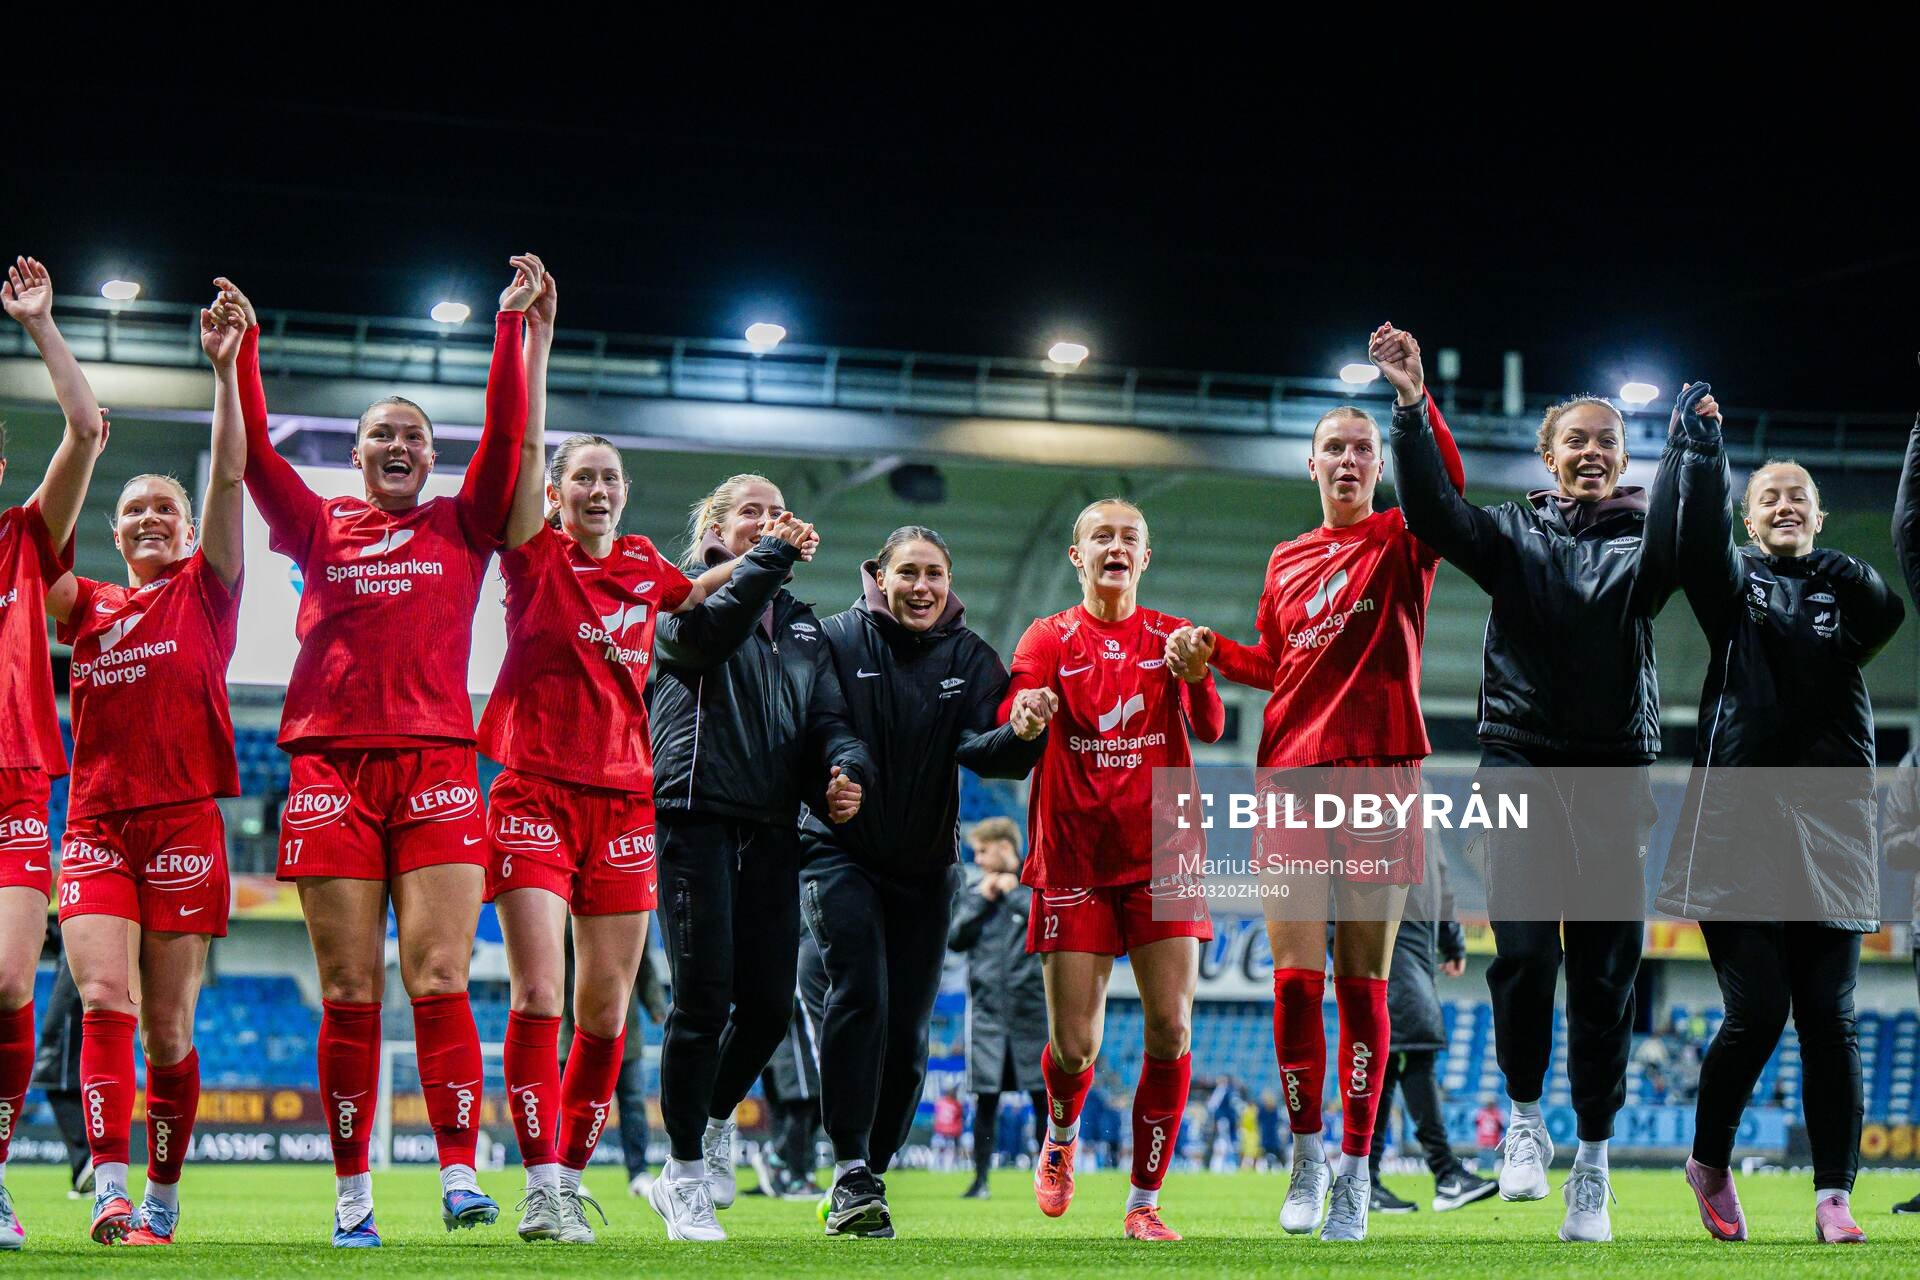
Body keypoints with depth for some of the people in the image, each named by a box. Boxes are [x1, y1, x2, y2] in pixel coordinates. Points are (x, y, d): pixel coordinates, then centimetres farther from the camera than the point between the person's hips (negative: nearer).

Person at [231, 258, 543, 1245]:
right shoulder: (320, 527, 15)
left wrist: (512, 326, 2)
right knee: (349, 995, -1)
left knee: (438, 982, -9)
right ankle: (350, 1194, 2)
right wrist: (241, 347, 2)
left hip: (436, 765, -1)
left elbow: (505, 434, 6)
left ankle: (460, 1177, -12)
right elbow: (252, 450, 8)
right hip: (330, 766, 1)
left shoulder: (463, 526, 14)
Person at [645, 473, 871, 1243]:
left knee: (769, 1003, 2)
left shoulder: (799, 623, 21)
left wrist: (847, 767, -6)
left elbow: (827, 715, 14)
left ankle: (715, 1122, 30)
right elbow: (703, 633, -18)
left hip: (771, 830, 5)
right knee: (704, 999, -9)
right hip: (694, 815, -5)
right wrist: (771, 559, -21)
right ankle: (685, 1178, 3)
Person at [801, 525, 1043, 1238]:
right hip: (839, 852, -4)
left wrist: (1022, 734, -30)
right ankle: (851, 1172, -19)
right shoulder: (837, 640, -5)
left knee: (908, 1031, 4)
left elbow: (984, 751, -10)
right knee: (860, 994, -21)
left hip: (925, 867, 4)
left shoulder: (970, 658, 3)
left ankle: (868, 1177, 17)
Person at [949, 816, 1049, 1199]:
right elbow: (953, 938, 5)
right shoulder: (974, 889, 11)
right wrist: (981, 899, -4)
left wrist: (1014, 892, -9)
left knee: (1044, 1096, 0)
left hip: (1032, 1006, -2)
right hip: (987, 1007, 2)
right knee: (985, 1097, 1)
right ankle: (980, 1178, 5)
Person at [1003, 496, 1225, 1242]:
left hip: (1161, 857, 1)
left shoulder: (1170, 636, 8)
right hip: (1073, 859, -1)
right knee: (1074, 1046, -3)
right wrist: (1026, 714, -36)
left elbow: (1209, 731, -6)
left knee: (1171, 1029, -9)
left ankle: (1144, 1203, 2)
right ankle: (1061, 1138, 31)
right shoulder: (1050, 638, 4)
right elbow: (1011, 725, -12)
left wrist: (1197, 675, -27)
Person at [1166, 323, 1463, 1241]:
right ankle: (1305, 1159, 11)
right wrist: (1213, 649, 7)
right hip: (1291, 777, 3)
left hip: (1379, 779, -3)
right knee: (1294, 978, -2)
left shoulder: (1401, 545, 4)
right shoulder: (1286, 561, 17)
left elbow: (1448, 493, -17)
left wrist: (1416, 398, -28)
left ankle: (1355, 1170, 3)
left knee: (1361, 982, -2)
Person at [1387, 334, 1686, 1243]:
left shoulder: (1640, 544, 9)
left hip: (1614, 776, 1)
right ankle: (1525, 1123, 6)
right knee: (1524, 950, -15)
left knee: (1605, 974, 0)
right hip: (1523, 768, -1)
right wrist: (1411, 412, -15)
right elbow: (1432, 513, -6)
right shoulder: (1514, 535, 9)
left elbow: (1681, 534, -13)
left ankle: (1593, 1167, 8)